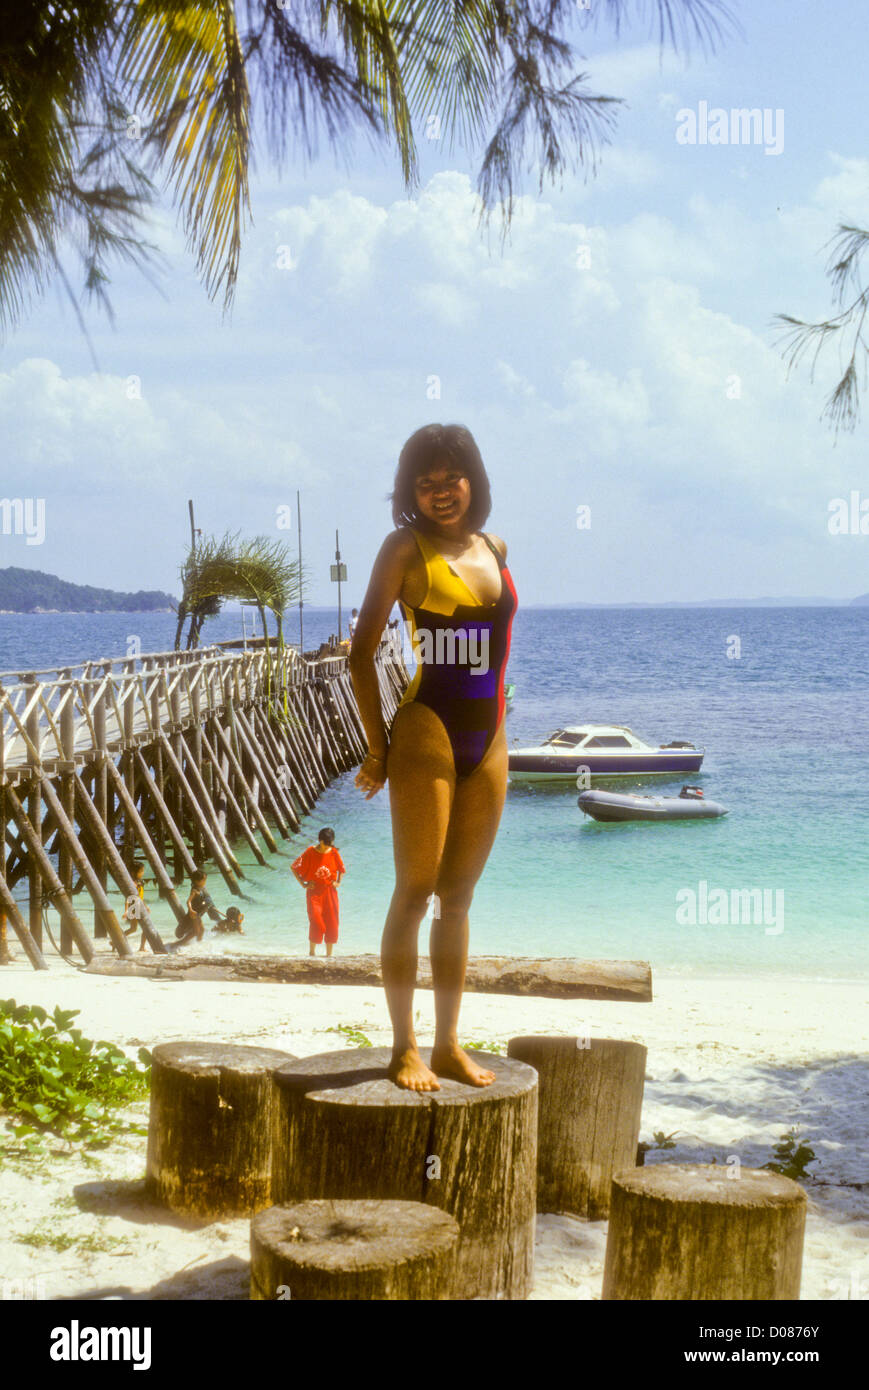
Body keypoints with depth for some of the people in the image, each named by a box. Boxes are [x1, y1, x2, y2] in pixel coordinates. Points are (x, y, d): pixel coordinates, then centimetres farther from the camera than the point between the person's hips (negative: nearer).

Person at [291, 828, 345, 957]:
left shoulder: (334, 853, 2)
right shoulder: (310, 852, -6)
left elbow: (342, 869, 20)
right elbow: (294, 867, 1)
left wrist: (338, 882, 5)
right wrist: (304, 884, -3)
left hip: (330, 892, 3)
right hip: (314, 892, -3)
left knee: (332, 924, 1)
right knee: (316, 922, -16)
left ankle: (329, 955, 11)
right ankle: (312, 952, -3)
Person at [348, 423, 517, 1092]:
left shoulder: (495, 549, 13)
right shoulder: (406, 548, -3)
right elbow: (362, 653, -5)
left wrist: (495, 721, 15)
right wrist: (378, 749, -7)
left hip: (489, 741, 6)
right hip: (427, 733, -6)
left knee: (459, 897, 10)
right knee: (416, 892, -4)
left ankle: (449, 1043, 16)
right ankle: (405, 1047, 3)